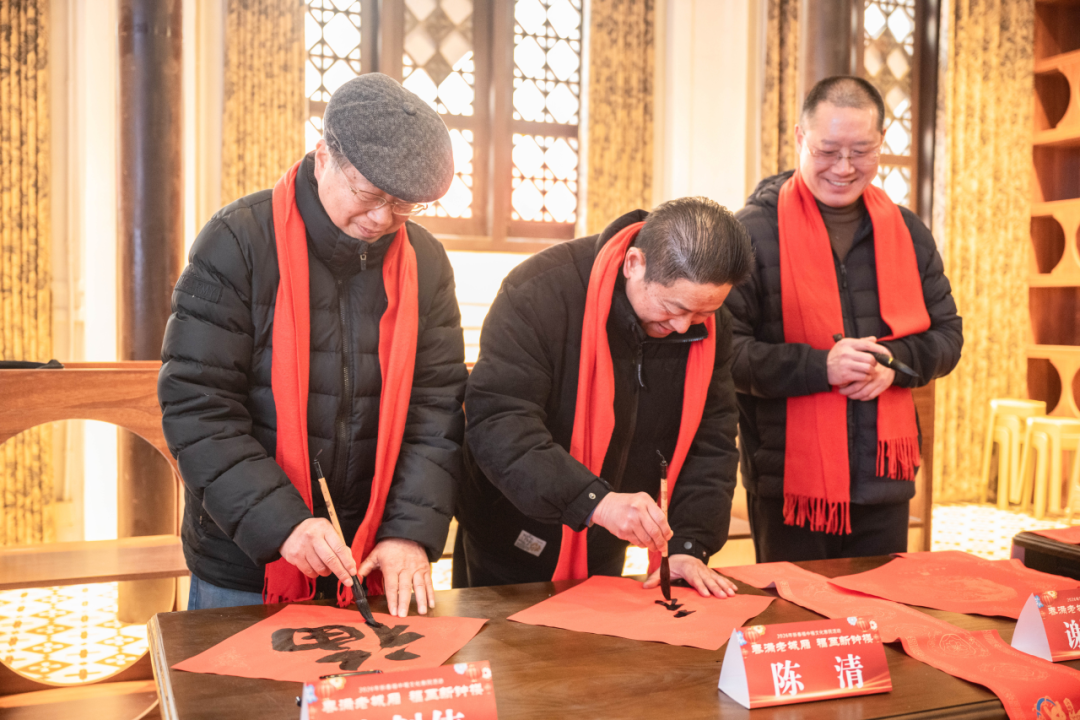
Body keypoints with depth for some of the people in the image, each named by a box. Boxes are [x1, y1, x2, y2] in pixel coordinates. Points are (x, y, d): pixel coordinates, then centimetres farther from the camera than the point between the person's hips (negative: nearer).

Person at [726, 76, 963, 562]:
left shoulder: (906, 232, 9)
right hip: (788, 482, -5)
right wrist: (820, 366, -22)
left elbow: (946, 333, 13)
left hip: (884, 481, 5)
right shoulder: (755, 231, -7)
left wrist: (896, 360, -8)